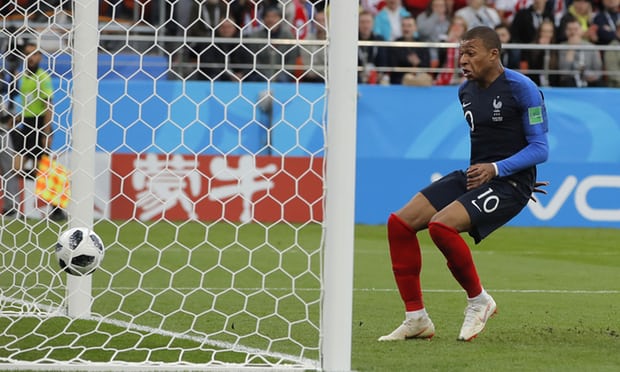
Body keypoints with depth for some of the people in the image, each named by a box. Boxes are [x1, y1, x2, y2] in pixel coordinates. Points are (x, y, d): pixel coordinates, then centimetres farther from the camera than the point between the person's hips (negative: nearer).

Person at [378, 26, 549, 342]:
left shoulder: (521, 88, -12)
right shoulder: (465, 91, 11)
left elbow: (540, 148, -13)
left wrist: (496, 169, -23)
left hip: (509, 183, -8)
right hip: (472, 176, 8)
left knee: (441, 226, -30)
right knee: (399, 223, -6)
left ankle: (479, 301, -7)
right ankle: (416, 319, 0)